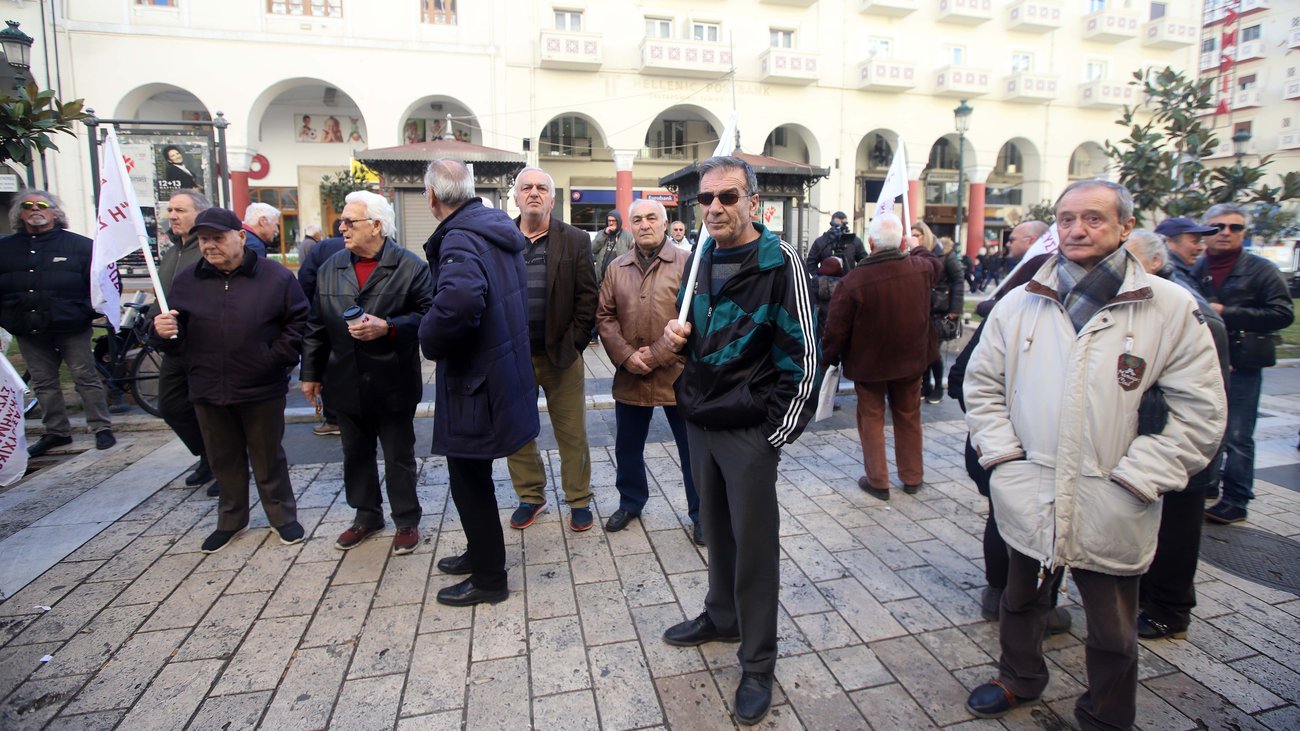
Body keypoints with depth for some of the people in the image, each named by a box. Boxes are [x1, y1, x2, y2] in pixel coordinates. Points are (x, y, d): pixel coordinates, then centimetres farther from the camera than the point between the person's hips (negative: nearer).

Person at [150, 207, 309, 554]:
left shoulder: (275, 276, -5)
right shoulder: (186, 280, 5)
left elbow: (298, 321, -4)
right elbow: (175, 337, 9)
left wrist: (276, 359, -11)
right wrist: (163, 332, -14)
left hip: (262, 390, -3)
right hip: (208, 391, 3)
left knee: (268, 458, 10)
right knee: (224, 460, 16)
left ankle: (283, 516, 26)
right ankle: (231, 519, 34)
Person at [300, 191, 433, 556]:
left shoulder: (410, 266, -7)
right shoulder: (330, 269, 8)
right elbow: (317, 325, 12)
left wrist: (387, 327, -24)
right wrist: (311, 373, 13)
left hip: (393, 384, -5)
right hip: (347, 385, 5)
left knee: (399, 457, 8)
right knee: (356, 455, 17)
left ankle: (407, 521, 23)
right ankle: (366, 515, 34)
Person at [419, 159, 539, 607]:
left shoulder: (461, 238, -20)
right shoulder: (498, 229, 9)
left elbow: (460, 299, -41)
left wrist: (431, 341, -23)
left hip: (475, 380, -9)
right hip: (502, 367, 9)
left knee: (470, 481, 5)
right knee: (472, 476, 23)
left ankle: (488, 579, 21)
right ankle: (480, 553, 40)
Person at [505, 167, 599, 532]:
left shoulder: (574, 240, 1)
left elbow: (587, 297, -2)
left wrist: (575, 342, -8)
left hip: (561, 354, -1)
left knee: (573, 434, 8)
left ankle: (579, 499, 24)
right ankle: (530, 495, 31)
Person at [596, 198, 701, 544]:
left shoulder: (686, 263, -4)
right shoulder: (617, 268, 9)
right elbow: (605, 316, 6)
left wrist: (657, 355, -15)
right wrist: (625, 356, -9)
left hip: (677, 374, -3)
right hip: (629, 376, 4)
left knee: (692, 449, 7)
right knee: (627, 446, 17)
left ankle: (700, 513, 25)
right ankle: (630, 503, 39)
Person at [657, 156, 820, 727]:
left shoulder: (779, 262, -13)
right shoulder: (700, 257, 9)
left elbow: (802, 358, -14)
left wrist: (776, 433, -13)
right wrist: (677, 335, -1)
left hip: (748, 429, -6)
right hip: (699, 420, 6)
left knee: (754, 541, 5)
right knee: (716, 526, 19)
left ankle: (757, 664, 22)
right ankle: (722, 617, 41)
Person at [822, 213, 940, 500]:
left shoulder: (854, 280, -23)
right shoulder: (921, 268, -10)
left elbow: (837, 328, -16)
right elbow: (935, 262, 19)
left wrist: (830, 357, 0)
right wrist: (918, 248, 38)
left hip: (868, 362, -4)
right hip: (910, 359, 4)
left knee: (872, 419, 11)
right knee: (908, 418, 18)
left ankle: (877, 481, 17)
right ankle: (912, 477, 30)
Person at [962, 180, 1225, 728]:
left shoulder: (1171, 308, -7)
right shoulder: (1019, 304, 0)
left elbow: (1199, 414, -5)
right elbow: (982, 384, 7)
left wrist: (1133, 478, -12)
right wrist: (1003, 453, -3)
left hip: (1111, 512, -2)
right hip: (1027, 499, 3)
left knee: (1112, 632, 17)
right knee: (1020, 601, 24)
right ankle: (1019, 680, 50)